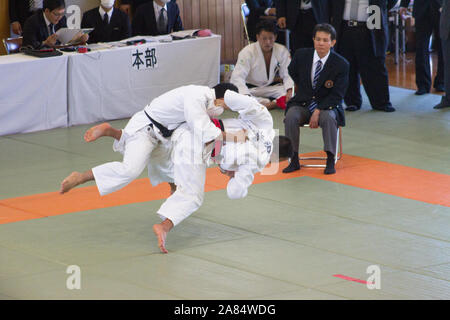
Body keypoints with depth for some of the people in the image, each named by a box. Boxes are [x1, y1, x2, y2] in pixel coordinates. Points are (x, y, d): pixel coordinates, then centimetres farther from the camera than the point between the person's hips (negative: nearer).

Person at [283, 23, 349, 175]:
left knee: (328, 118, -35)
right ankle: (294, 160, -19)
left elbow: (337, 95, -11)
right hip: (302, 104, 2)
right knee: (291, 117, -29)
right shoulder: (302, 55, -3)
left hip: (327, 106, -2)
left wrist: (318, 111, -22)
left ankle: (330, 161, -23)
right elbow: (292, 72, 21)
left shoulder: (341, 64, -11)